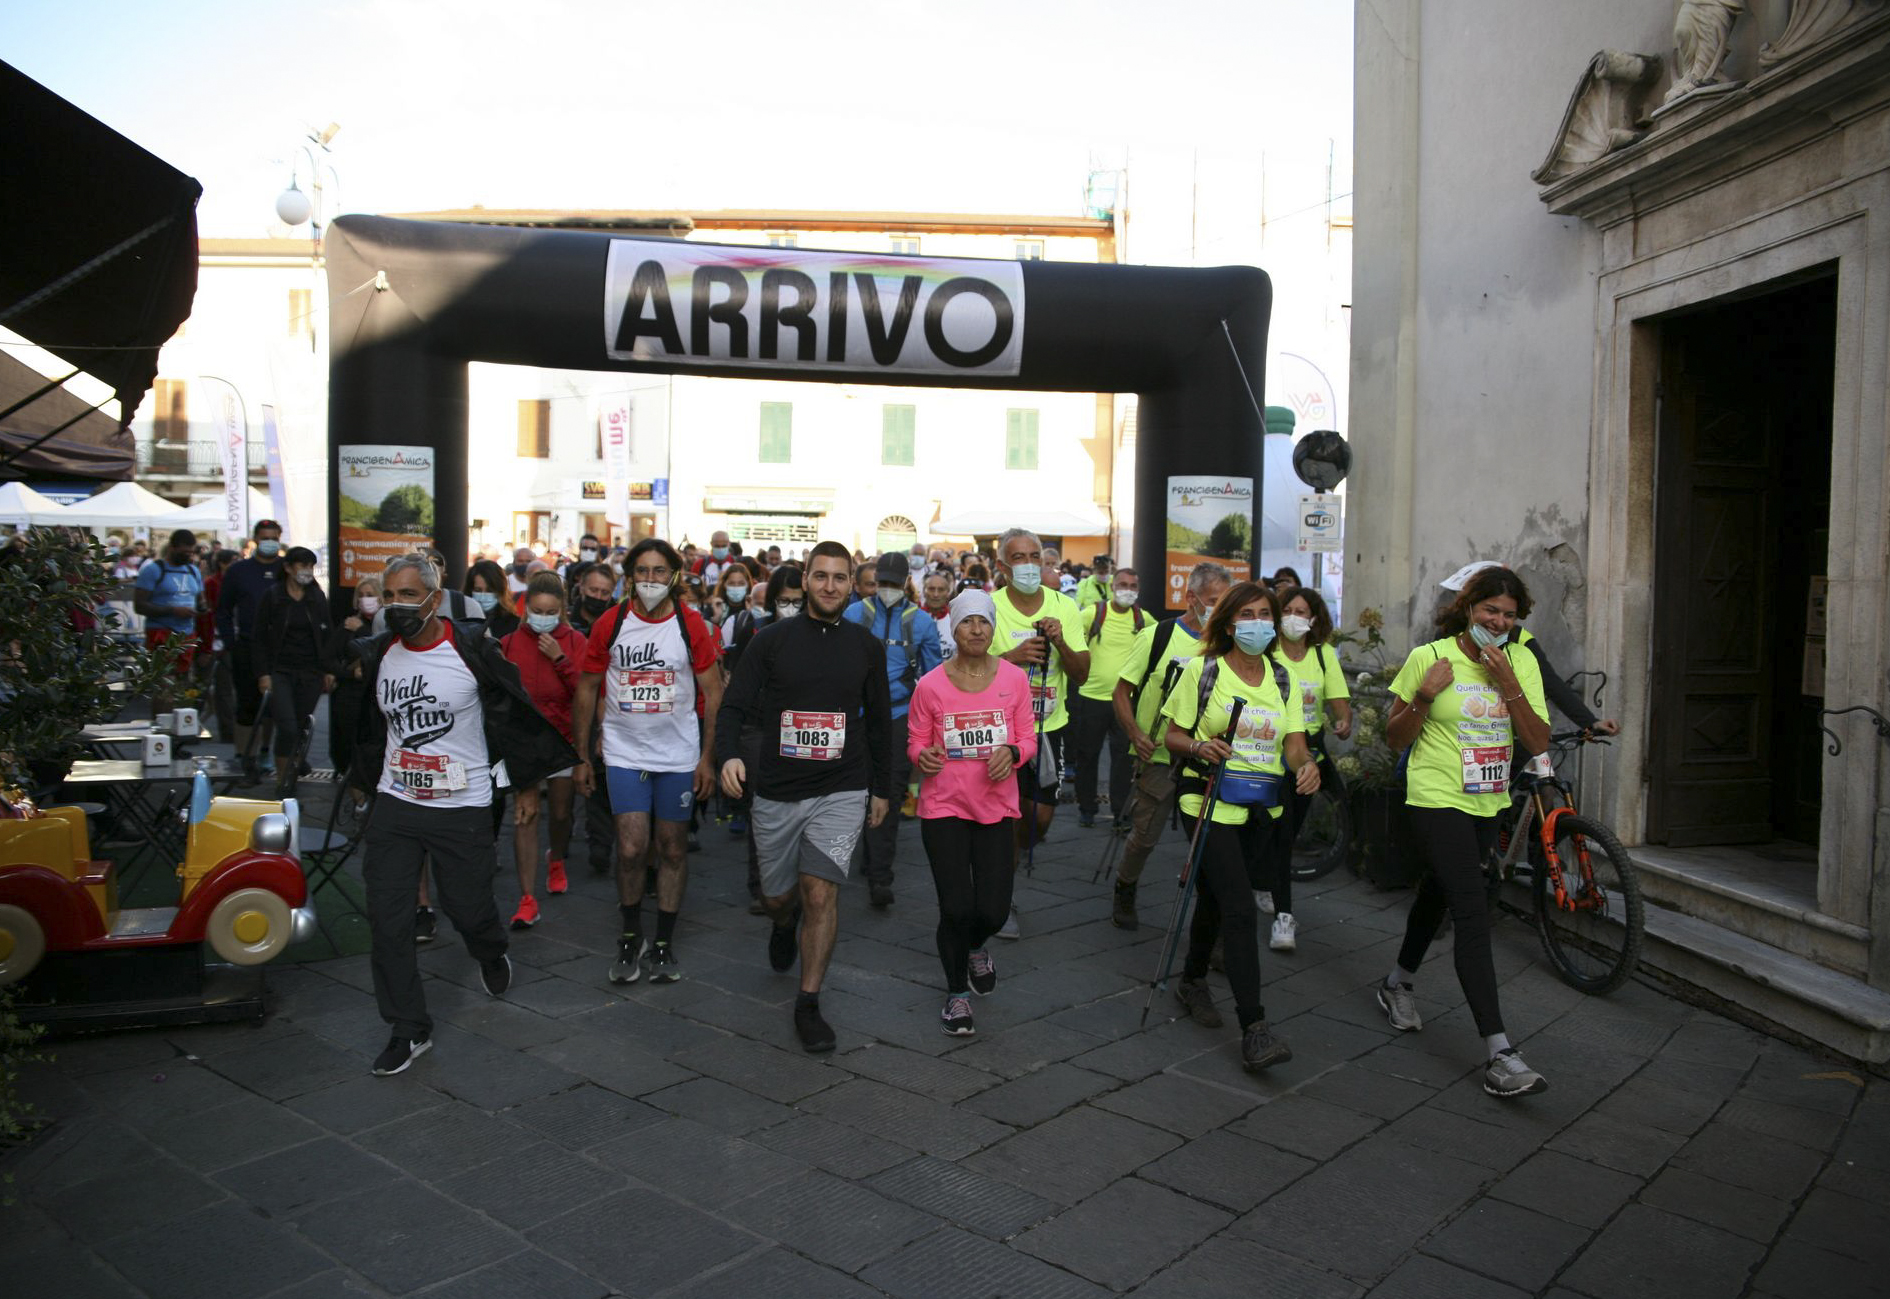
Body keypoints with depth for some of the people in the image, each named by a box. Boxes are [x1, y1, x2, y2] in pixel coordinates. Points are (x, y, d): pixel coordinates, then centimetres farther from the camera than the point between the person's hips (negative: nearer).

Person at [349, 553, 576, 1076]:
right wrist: (362, 777, 29)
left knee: (469, 908, 8)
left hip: (462, 809, -4)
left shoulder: (473, 649, -12)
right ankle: (409, 1029, 14)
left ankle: (492, 956, 45)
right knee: (386, 919, 0)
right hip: (394, 805, 4)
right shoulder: (379, 654, 4)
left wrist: (563, 757, 2)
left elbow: (515, 713, -2)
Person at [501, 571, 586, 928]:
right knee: (525, 814, -9)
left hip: (563, 738, 1)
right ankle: (528, 900, -7)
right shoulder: (509, 643, 0)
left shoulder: (574, 641, -1)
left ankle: (556, 860, 46)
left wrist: (560, 658, -18)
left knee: (561, 812, 13)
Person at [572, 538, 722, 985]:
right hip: (624, 752, 0)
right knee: (631, 848, -6)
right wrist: (582, 757, 4)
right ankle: (630, 936, 17)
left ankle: (664, 942, 23)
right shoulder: (610, 624, -2)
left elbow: (713, 692, -1)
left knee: (673, 848, 8)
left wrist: (708, 757, -6)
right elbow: (587, 689, 5)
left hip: (678, 755, 0)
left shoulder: (691, 625, -4)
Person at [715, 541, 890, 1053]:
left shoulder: (866, 646, 4)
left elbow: (878, 721, 13)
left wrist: (881, 787, 15)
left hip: (842, 791, 0)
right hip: (776, 791, 1)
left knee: (820, 892, -11)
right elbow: (734, 705, -4)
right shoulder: (773, 639, -2)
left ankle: (808, 1004, 3)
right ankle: (784, 923, 52)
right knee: (777, 895, 14)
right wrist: (729, 754, -23)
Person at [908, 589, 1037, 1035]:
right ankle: (957, 993, 24)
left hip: (997, 807, 2)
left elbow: (1028, 737, 4)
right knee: (956, 909, -4)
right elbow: (915, 743, 2)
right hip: (944, 807, -2)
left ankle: (976, 948, 41)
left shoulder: (1014, 678, -2)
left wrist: (1012, 753, -18)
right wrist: (923, 757, -21)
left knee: (993, 910, 1)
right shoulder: (930, 685, -7)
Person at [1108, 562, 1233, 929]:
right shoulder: (1157, 636, -4)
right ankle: (1124, 894, 29)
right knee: (1144, 836, 5)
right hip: (1158, 756, -3)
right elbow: (1121, 692, -1)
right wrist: (1136, 735, -14)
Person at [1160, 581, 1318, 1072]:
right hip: (1211, 805, -5)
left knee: (1216, 898, 17)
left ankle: (1193, 981, 40)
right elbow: (1171, 736, 1)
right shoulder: (1202, 670, -3)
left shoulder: (1281, 678, 10)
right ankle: (1253, 1030, -14)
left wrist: (1307, 765, -20)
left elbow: (1294, 743, 3)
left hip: (1261, 811, 5)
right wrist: (1199, 746, -21)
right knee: (1240, 908, -14)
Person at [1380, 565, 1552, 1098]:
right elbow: (1394, 738, -4)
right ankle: (1499, 1053, -16)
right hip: (1437, 801, -5)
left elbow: (1538, 743, -5)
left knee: (1438, 894, 22)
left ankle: (1398, 984, 45)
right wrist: (1425, 695, -21)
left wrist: (1508, 684, -17)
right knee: (1474, 915, -15)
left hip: (1487, 805, 5)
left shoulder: (1521, 663, 2)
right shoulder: (1429, 657, -9)